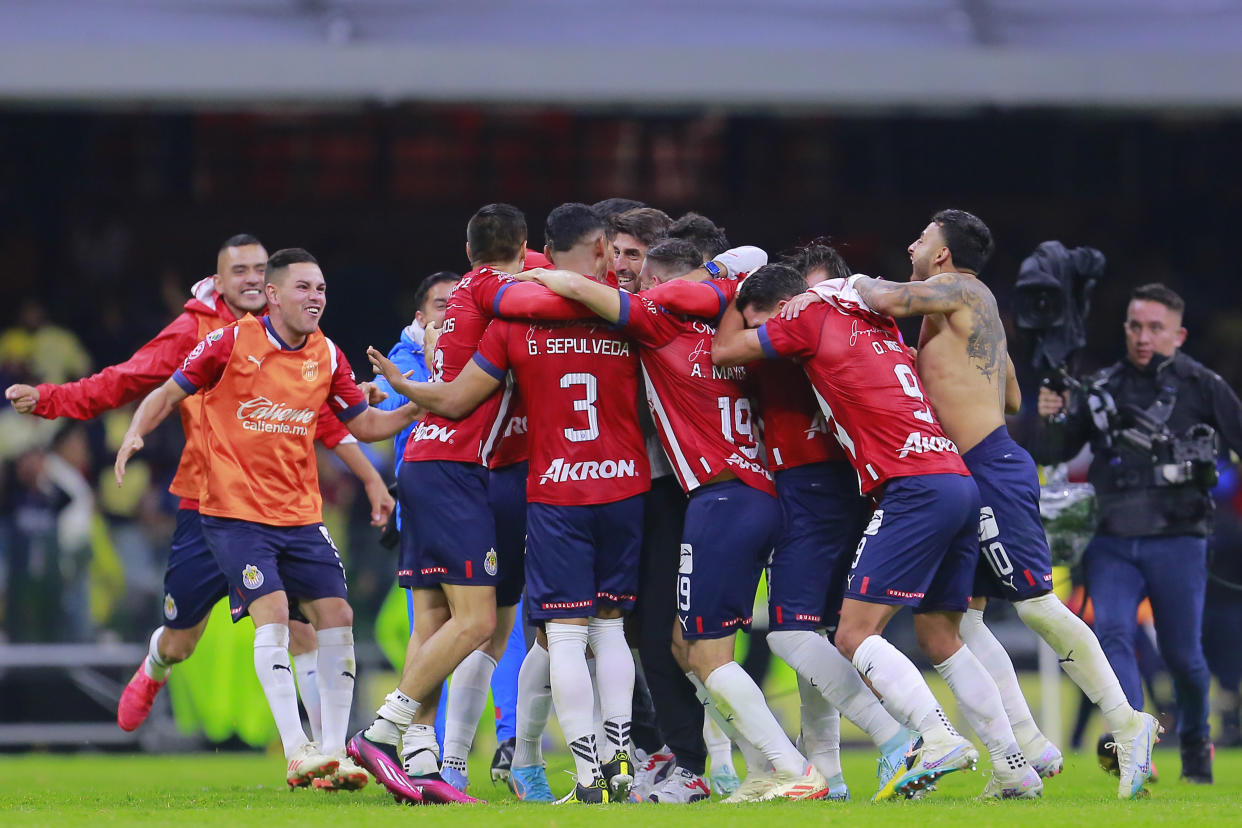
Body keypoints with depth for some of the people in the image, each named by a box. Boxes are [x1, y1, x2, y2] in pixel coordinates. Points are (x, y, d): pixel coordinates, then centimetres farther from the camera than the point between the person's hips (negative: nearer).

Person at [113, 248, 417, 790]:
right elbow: (169, 394, 0)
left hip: (301, 515, 5)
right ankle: (297, 753, -21)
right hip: (235, 512, -5)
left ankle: (334, 753, 4)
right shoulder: (231, 343, -8)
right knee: (272, 613, -19)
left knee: (337, 617, -2)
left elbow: (364, 424, 14)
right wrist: (135, 434, -17)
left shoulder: (327, 357, 5)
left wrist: (417, 406, -1)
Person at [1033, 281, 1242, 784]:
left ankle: (1196, 745, 30)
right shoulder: (1102, 389, 9)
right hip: (1113, 543, 2)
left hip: (1177, 540, -2)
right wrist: (1051, 421, -10)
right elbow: (1050, 455, 10)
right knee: (1111, 632, -21)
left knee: (1182, 654, 5)